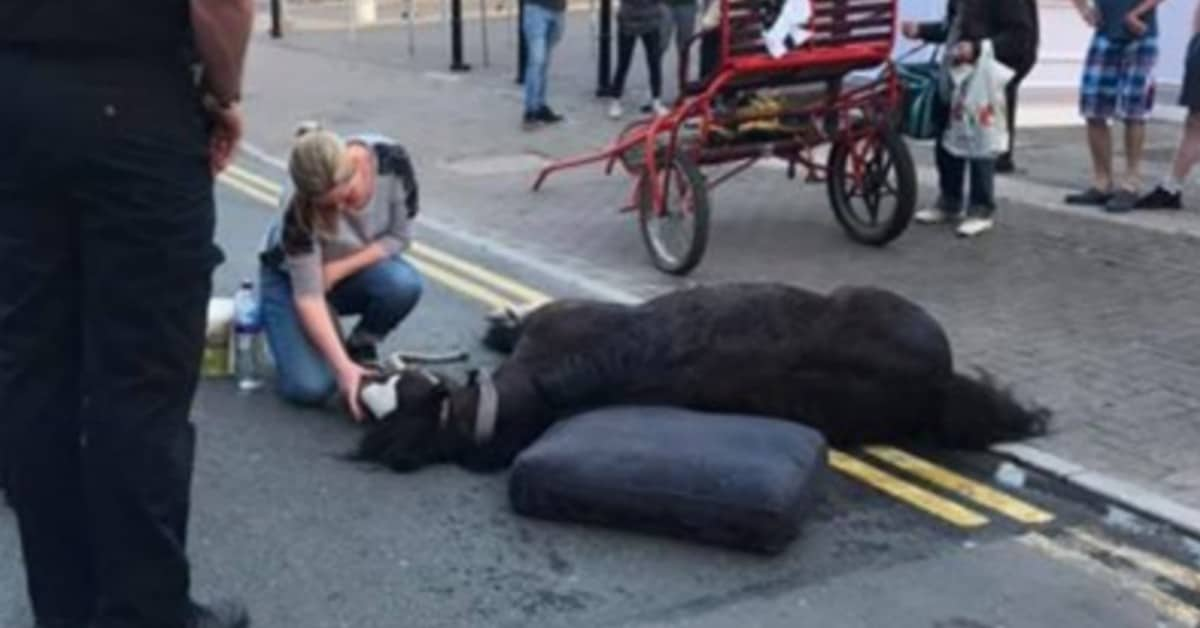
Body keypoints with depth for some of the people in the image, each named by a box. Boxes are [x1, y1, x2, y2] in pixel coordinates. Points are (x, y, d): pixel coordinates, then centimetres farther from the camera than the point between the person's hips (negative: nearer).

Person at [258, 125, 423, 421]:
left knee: (404, 283, -33)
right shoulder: (299, 209, -35)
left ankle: (361, 348, -3)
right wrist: (343, 367, -39)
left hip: (357, 267, 3)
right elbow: (308, 294, -32)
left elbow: (398, 237, -15)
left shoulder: (392, 160, -28)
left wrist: (339, 269, -26)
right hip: (291, 277, -3)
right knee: (311, 387, -22)